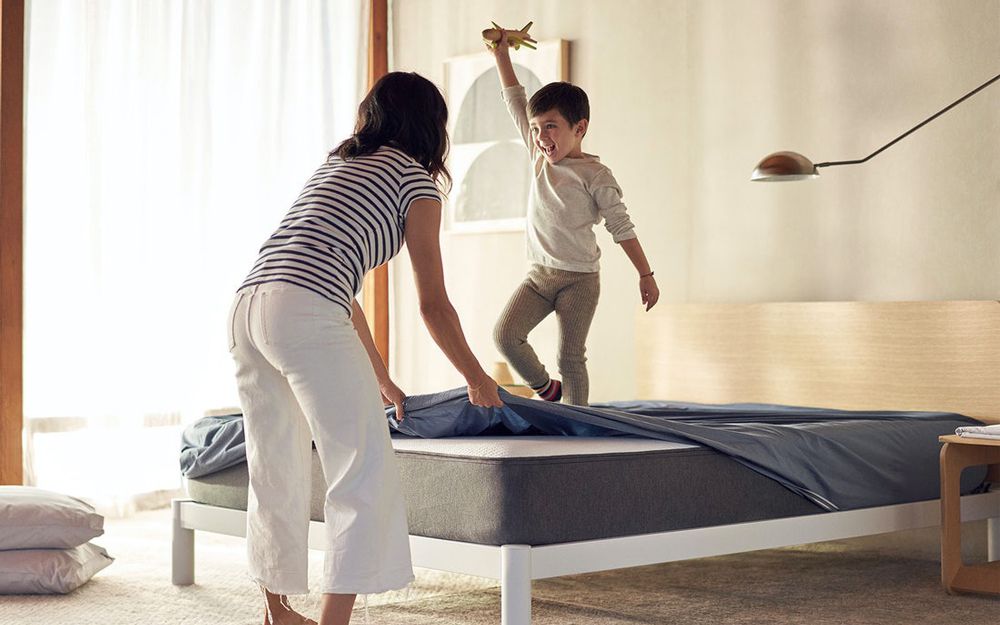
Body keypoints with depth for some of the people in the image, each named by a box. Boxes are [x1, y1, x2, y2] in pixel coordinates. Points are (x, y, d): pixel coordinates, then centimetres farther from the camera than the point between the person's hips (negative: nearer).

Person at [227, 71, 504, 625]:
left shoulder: (335, 165, 32)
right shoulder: (414, 178, 10)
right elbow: (433, 304, 9)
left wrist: (381, 381, 42)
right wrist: (477, 379, 24)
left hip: (247, 306, 8)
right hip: (306, 314, -8)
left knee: (275, 471, 19)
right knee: (365, 472, -3)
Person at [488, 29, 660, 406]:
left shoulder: (594, 175, -9)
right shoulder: (539, 157, 7)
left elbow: (621, 227, -7)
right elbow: (516, 103, 13)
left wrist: (646, 275, -8)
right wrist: (501, 55, 13)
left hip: (579, 279, -5)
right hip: (539, 273, 5)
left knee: (571, 358, -3)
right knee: (505, 335, -11)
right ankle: (545, 388, 13)